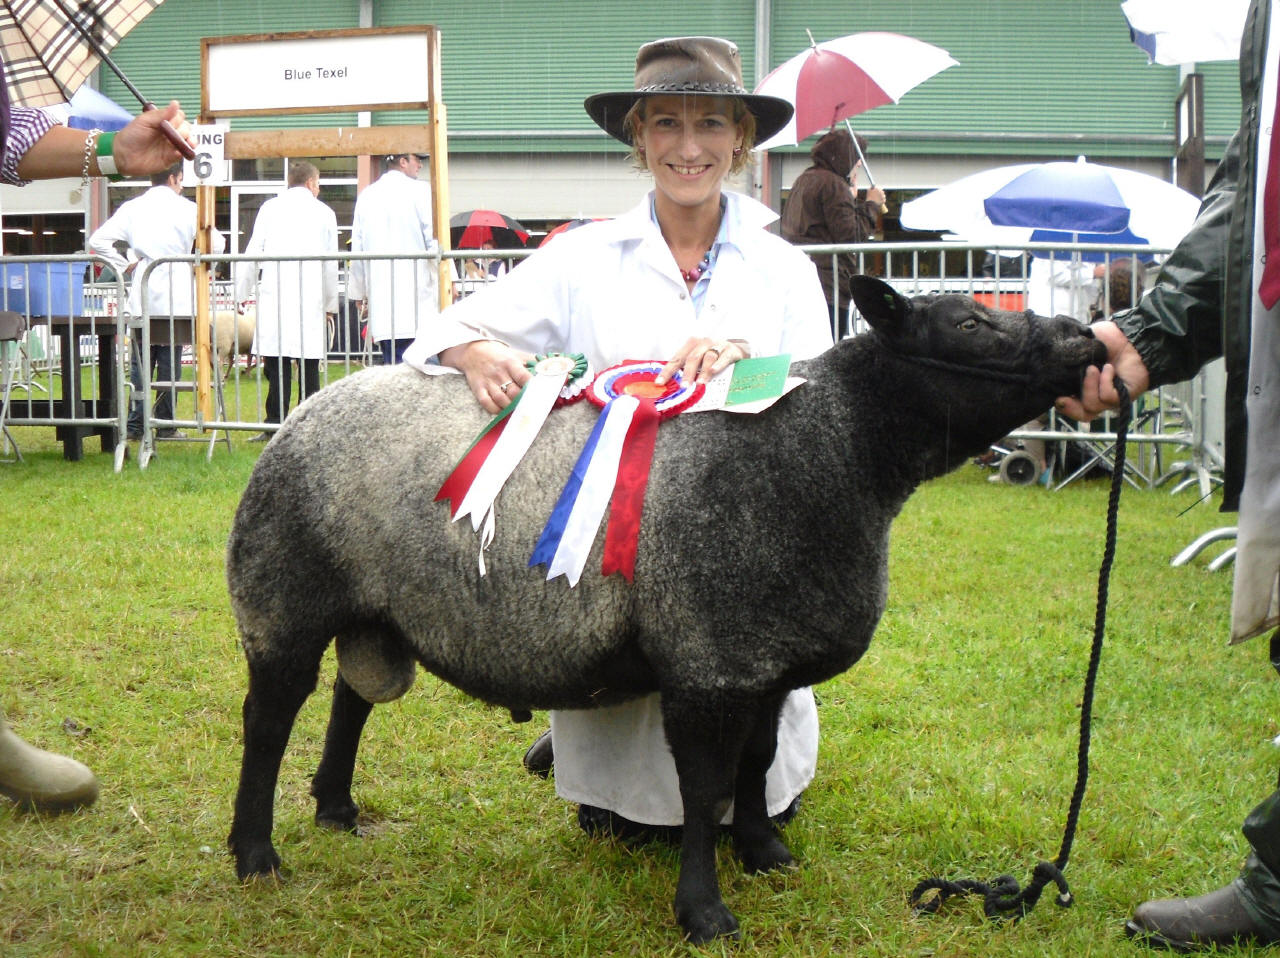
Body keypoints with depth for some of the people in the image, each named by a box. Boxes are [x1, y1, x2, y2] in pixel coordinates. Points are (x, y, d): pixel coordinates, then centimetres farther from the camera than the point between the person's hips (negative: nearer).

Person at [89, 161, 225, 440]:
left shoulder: (131, 208, 6)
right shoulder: (186, 208, -4)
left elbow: (98, 240, 1)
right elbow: (216, 242, -11)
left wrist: (124, 266, 9)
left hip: (142, 296, 3)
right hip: (177, 297, -3)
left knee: (141, 362, 7)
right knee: (170, 362, 3)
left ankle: (135, 424, 4)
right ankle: (165, 424, 5)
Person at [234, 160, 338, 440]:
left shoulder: (270, 208, 6)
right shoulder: (324, 213, 9)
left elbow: (252, 252, 4)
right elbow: (330, 264, 12)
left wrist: (242, 294, 11)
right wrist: (330, 304, 20)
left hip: (275, 296, 0)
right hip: (312, 299, 1)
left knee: (277, 364, -1)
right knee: (309, 364, 4)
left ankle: (276, 423, -4)